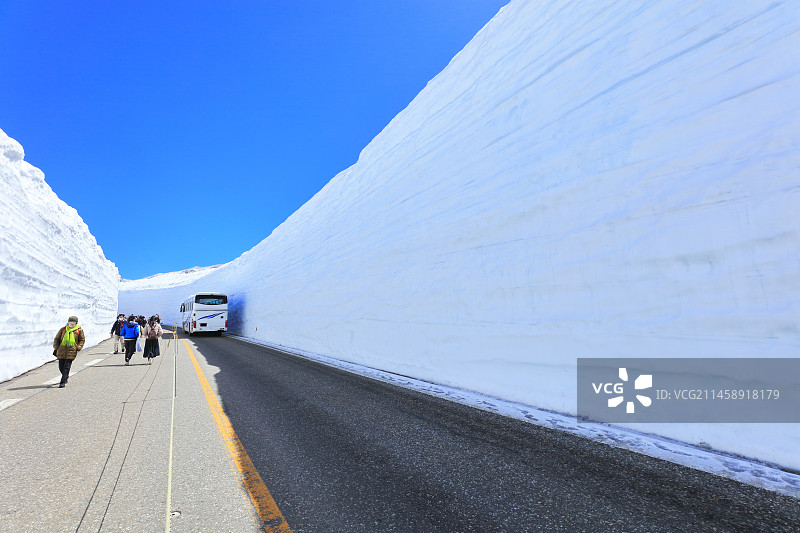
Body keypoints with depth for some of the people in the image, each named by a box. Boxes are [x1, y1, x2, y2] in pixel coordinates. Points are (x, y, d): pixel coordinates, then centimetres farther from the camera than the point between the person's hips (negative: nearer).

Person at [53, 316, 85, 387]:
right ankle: (66, 376, 38)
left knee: (67, 367, -10)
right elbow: (56, 339, 16)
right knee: (61, 366, 9)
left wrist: (78, 348, -2)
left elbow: (82, 340, 10)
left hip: (72, 351, -3)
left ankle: (63, 382, -7)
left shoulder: (79, 330, 4)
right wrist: (56, 348, 7)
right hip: (62, 350, 3)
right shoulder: (63, 329, 9)